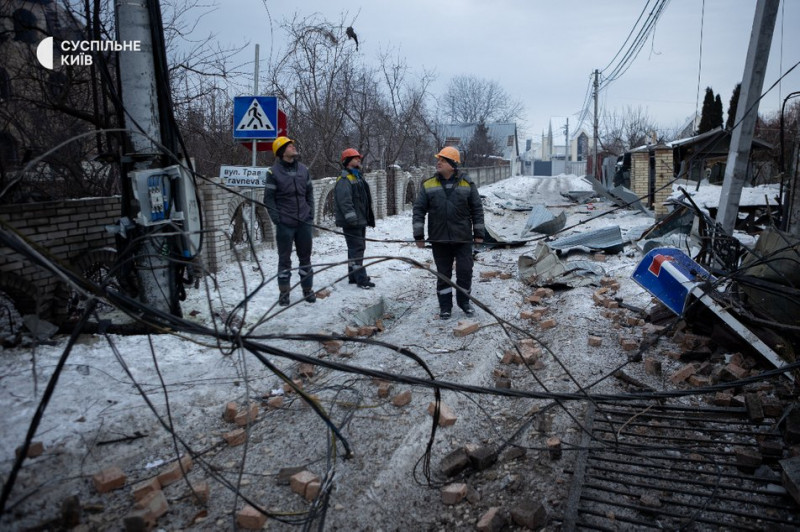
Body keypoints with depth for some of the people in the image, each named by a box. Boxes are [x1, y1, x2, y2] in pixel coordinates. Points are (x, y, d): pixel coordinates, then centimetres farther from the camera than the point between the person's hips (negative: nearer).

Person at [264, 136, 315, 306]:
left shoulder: (303, 169, 6)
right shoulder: (274, 172, -7)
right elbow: (268, 198, -5)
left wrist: (311, 212, 5)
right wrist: (276, 219, -11)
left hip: (304, 222, 4)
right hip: (284, 223, -4)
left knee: (305, 257, 12)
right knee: (284, 258, 5)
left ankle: (308, 289, 24)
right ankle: (284, 293, 16)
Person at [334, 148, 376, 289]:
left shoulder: (358, 178, 19)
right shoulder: (344, 180, -13)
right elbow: (344, 202, -24)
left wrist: (369, 218, 24)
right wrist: (352, 218, -29)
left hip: (360, 220, 10)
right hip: (351, 223, -10)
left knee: (357, 248, 15)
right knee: (356, 248, -10)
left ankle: (354, 276, 25)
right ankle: (361, 279, -10)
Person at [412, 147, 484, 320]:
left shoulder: (467, 185, 1)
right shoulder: (428, 185, 1)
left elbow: (477, 209, 5)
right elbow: (419, 210, 1)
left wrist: (478, 233, 2)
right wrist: (419, 235, -3)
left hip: (463, 238, 0)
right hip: (439, 239, 0)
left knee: (465, 271, 4)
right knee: (443, 274, 8)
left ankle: (463, 301, 25)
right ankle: (445, 306, 21)